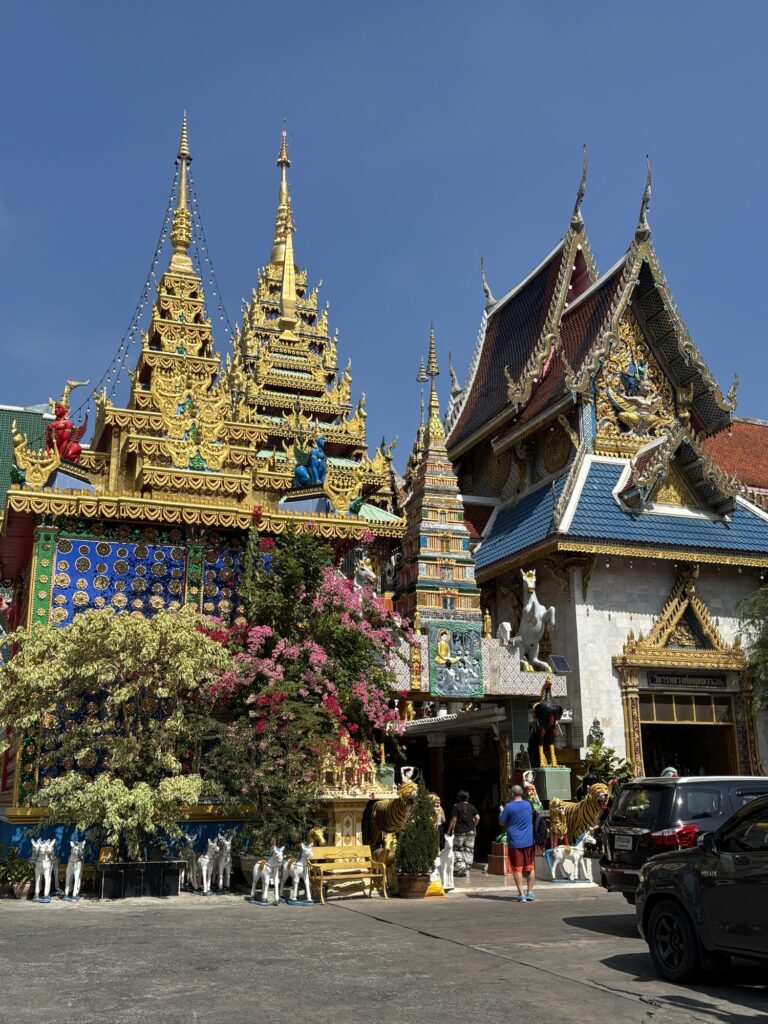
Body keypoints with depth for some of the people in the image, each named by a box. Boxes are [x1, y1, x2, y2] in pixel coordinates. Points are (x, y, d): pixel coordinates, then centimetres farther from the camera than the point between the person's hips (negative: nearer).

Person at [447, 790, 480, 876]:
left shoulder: (456, 806, -6)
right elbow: (477, 818, -3)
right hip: (470, 832, 3)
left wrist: (450, 830, 0)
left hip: (459, 832, -3)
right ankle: (467, 869, 9)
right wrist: (473, 826, 13)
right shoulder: (472, 807, 3)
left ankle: (460, 865, -8)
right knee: (469, 850, 9)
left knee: (457, 849, 10)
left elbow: (453, 819, -8)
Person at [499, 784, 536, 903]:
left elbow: (501, 822, -1)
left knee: (517, 869, 1)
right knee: (530, 868, 14)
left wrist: (501, 811, 17)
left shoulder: (509, 807, -10)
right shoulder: (528, 805, 4)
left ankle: (521, 894, -1)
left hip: (514, 843, -4)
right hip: (529, 841, 4)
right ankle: (530, 892, 17)